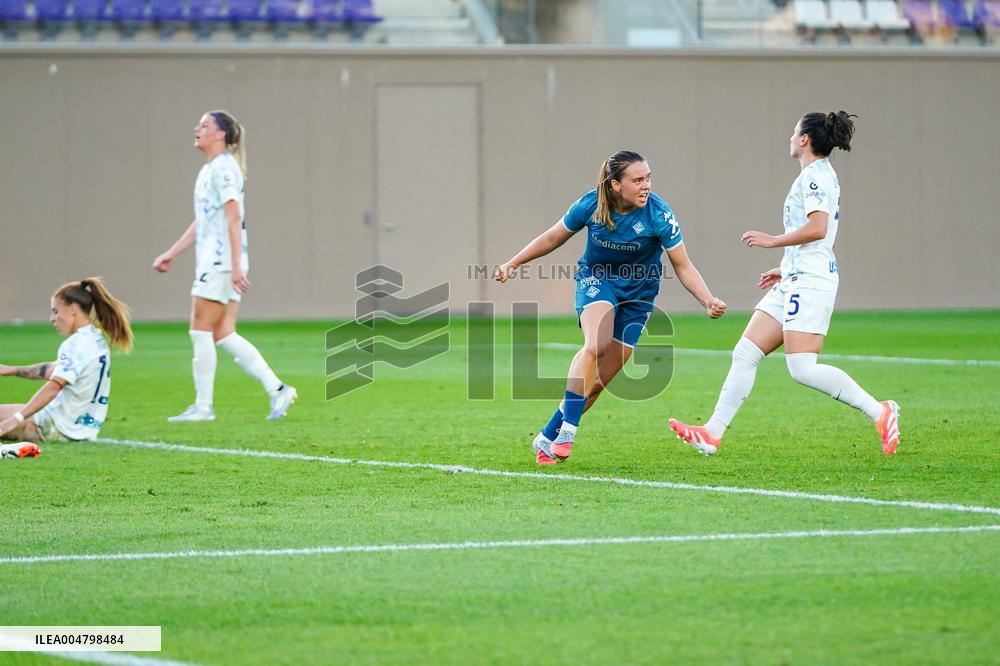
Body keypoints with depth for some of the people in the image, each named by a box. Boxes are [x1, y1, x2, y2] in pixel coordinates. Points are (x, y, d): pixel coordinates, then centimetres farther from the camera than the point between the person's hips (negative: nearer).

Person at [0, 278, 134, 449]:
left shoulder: (76, 345, -18)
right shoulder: (97, 341, 12)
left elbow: (53, 386, -29)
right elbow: (55, 370, 23)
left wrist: (15, 420, -34)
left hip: (59, 428, -9)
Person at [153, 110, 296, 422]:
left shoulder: (224, 168, -11)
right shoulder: (208, 170, 19)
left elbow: (234, 217, -19)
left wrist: (236, 265, -25)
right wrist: (171, 253, 27)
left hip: (222, 262, -10)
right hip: (212, 261, 10)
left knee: (201, 332, -6)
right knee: (223, 335, 6)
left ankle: (203, 406, -2)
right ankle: (278, 389, 5)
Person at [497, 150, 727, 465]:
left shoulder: (659, 215, -22)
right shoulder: (590, 205, -18)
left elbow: (683, 267, -15)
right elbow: (552, 238, 1)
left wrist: (708, 301, -29)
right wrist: (512, 264, 1)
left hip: (637, 292, 1)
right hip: (596, 280, -1)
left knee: (598, 380, -2)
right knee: (597, 343, -31)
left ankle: (548, 438, 15)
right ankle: (567, 430, -27)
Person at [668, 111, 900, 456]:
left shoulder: (814, 176, -10)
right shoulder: (819, 176, 20)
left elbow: (817, 229, -23)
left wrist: (772, 241, -13)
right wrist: (786, 270, 27)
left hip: (809, 282, -10)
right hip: (794, 283, 10)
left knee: (803, 369, -17)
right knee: (745, 354, 6)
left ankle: (879, 411, -14)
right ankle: (712, 434, 5)